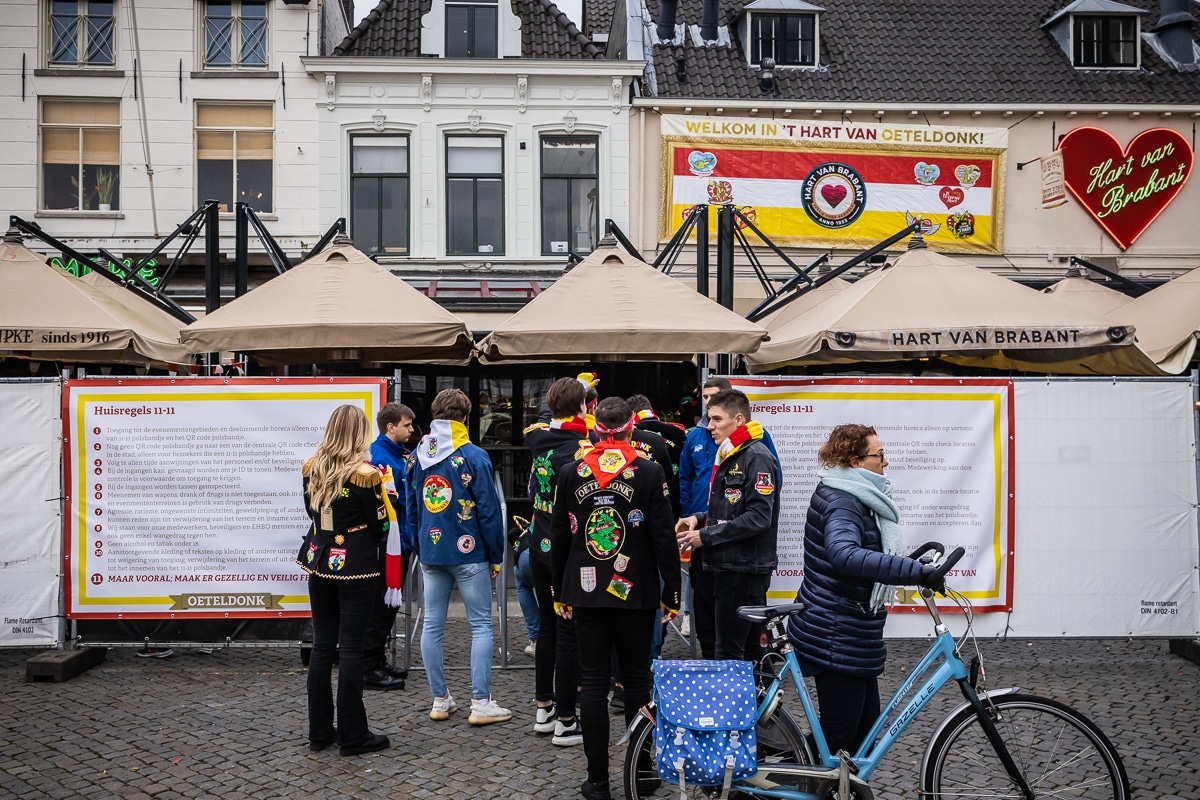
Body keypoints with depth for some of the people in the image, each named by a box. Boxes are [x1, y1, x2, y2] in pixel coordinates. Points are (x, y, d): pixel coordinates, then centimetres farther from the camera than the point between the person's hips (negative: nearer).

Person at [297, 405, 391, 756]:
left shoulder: (313, 469, 1)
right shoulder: (364, 474, -16)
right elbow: (378, 526, -9)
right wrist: (381, 494, 7)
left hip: (319, 561, 5)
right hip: (355, 566, -5)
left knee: (322, 645, 12)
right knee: (350, 648, 0)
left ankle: (319, 731, 19)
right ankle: (352, 735, 8)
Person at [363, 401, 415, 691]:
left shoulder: (399, 454, 13)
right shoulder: (381, 457, -18)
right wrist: (395, 543, -21)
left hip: (400, 544, 10)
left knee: (389, 606, 17)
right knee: (380, 607, -1)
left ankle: (379, 662, 27)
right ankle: (369, 669, 8)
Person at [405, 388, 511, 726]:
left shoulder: (416, 456, 6)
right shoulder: (473, 456, -11)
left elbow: (411, 509, 13)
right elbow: (489, 510, -10)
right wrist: (496, 556, 0)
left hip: (430, 552, 5)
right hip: (469, 553, -5)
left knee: (432, 625, 10)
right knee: (481, 625, 3)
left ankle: (440, 700, 17)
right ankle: (481, 703, 3)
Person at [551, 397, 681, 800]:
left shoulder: (571, 473, 1)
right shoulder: (649, 473, -6)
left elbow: (559, 536, 6)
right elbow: (664, 537, -7)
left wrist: (559, 592, 16)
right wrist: (671, 593, 2)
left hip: (585, 591, 1)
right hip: (636, 593, -1)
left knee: (593, 682, 6)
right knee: (637, 680, 11)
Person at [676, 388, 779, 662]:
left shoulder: (756, 457, -14)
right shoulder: (727, 456, 16)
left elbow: (759, 516, -22)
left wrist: (705, 536, -18)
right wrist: (699, 519, 6)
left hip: (744, 569, -10)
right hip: (720, 565, 10)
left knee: (729, 654, -5)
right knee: (710, 643, 16)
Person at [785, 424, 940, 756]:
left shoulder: (854, 498, 13)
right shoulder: (840, 501, -21)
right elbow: (846, 555, -42)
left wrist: (918, 564, 12)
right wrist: (916, 571, -45)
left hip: (852, 635, 11)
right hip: (836, 638, -11)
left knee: (865, 725, 17)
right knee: (839, 733, -3)